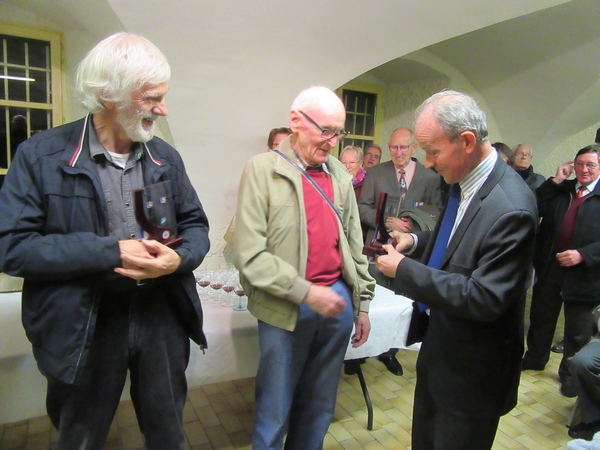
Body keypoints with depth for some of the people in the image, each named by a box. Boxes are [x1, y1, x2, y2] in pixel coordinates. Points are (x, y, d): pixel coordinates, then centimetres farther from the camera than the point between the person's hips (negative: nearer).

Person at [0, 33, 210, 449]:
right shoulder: (41, 156, -9)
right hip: (84, 327, -2)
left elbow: (195, 225, 6)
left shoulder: (166, 157, 2)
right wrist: (108, 251, -23)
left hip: (162, 317, 3)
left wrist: (179, 258, -17)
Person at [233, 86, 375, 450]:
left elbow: (354, 243, 12)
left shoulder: (339, 173, 8)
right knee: (274, 410, 12)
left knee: (320, 407, 19)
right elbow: (249, 254, -14)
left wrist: (362, 303, 13)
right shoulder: (262, 169, -8)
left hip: (338, 300, 5)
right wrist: (307, 292, -18)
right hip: (287, 309, -4)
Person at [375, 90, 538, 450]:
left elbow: (485, 299, -29)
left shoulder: (510, 209, -30)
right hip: (439, 348, 8)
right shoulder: (462, 180, -3)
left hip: (472, 370, -8)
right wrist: (416, 240, -4)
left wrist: (404, 269, -26)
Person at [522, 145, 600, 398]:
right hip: (549, 268, 3)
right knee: (541, 317, 19)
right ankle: (535, 358, 41)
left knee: (577, 330, 13)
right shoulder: (560, 190, 4)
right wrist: (555, 181, -11)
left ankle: (570, 373, 33)